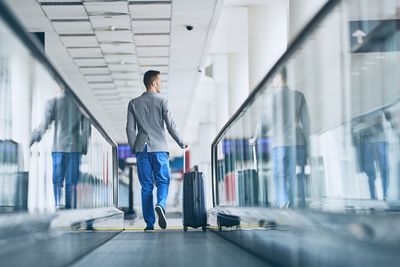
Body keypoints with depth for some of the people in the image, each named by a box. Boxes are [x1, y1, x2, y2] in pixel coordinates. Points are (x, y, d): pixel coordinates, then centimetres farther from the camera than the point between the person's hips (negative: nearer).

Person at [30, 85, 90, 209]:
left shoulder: (53, 102, -2)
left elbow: (44, 125, -6)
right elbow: (86, 128, 7)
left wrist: (34, 138, 8)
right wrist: (84, 147, 17)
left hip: (59, 147, -1)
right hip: (75, 147, 1)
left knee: (57, 180, 4)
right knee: (71, 182, 6)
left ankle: (57, 203, -15)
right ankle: (71, 208, 3)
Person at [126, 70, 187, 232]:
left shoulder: (133, 103, 7)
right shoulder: (162, 101, -2)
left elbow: (130, 129, 5)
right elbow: (171, 126, -3)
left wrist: (133, 148, 14)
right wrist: (181, 143, 9)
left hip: (141, 149, 3)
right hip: (159, 148, -3)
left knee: (146, 186, 4)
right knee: (163, 181, 5)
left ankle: (149, 223, 1)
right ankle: (161, 205, -24)